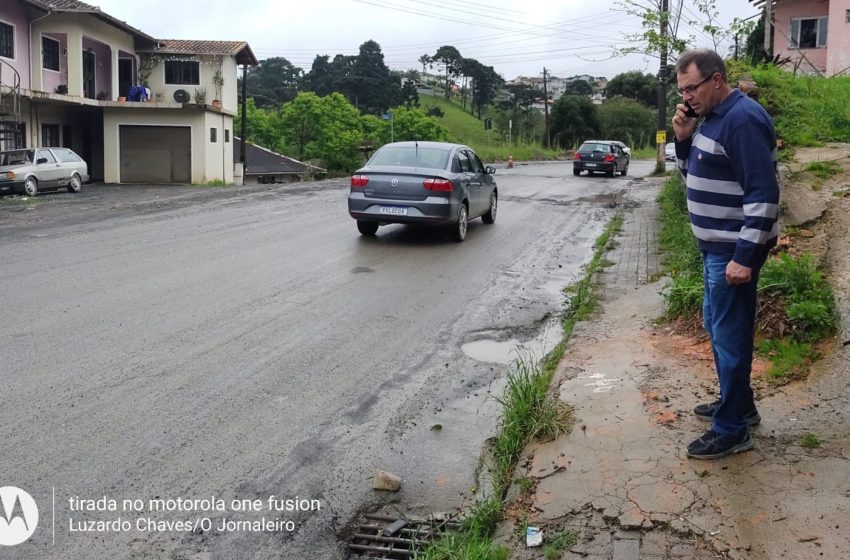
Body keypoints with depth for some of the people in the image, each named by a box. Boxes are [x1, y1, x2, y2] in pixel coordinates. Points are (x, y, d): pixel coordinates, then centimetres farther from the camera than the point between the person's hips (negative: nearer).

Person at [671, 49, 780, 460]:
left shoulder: (742, 119, -20)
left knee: (729, 334, -3)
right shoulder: (711, 117, 11)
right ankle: (738, 404, 34)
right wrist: (684, 139, 1)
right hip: (715, 245, 10)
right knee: (718, 326, 19)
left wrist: (745, 256, -27)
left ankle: (732, 430, 6)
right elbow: (694, 173, 20)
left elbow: (763, 193, -24)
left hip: (734, 250, -10)